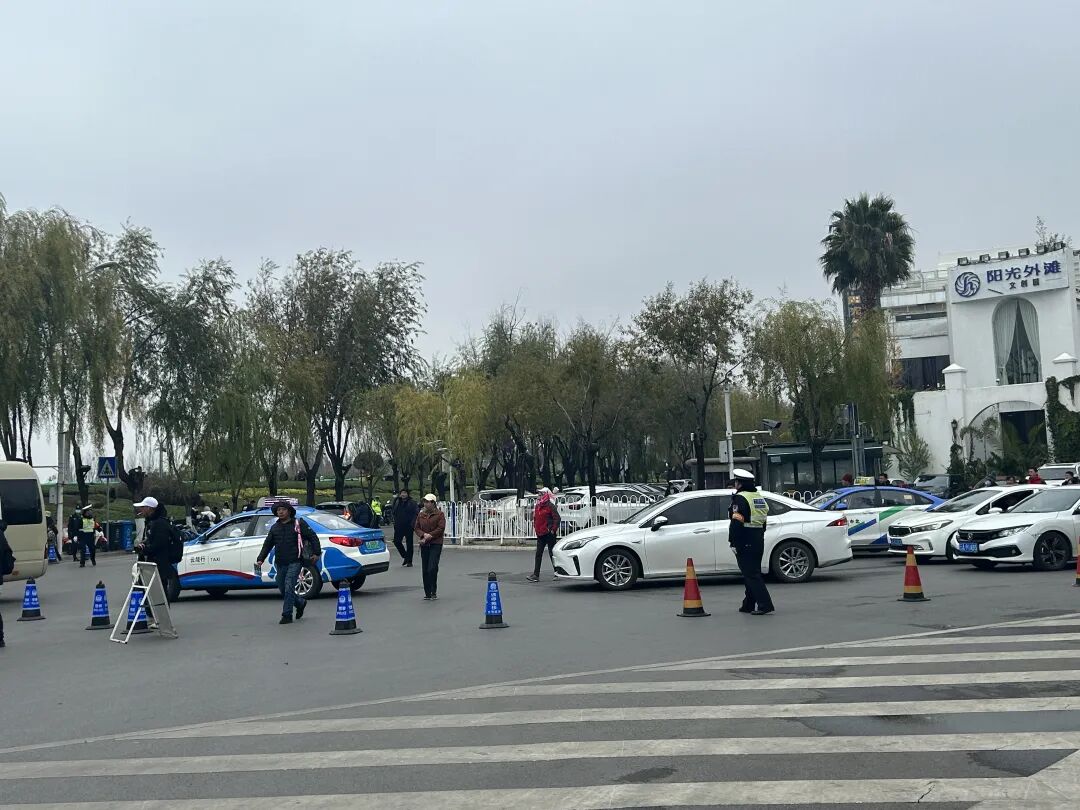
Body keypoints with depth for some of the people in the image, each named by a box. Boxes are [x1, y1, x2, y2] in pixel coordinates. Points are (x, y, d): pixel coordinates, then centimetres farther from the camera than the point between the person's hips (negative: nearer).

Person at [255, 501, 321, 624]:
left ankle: (287, 615, -9)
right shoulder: (274, 527, 15)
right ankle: (301, 603, 34)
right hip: (280, 563, 6)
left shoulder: (298, 524, 0)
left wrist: (316, 553, -10)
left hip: (295, 562, -6)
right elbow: (267, 544, 14)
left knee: (289, 587, -14)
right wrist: (260, 559, 3)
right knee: (282, 589, 10)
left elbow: (313, 537, -1)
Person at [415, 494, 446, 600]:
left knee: (432, 568, -14)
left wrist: (429, 536, -14)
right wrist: (424, 535, -9)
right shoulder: (421, 515, 13)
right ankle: (427, 593, 12)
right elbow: (417, 528, 11)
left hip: (435, 544, -5)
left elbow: (441, 529, -8)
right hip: (424, 545, 5)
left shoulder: (439, 514, -2)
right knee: (425, 570, 4)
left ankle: (434, 592, -4)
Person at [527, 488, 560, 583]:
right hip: (540, 534, 7)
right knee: (538, 554, 3)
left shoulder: (550, 506, -11)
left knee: (552, 553, 1)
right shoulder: (538, 506, 12)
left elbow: (557, 518, -15)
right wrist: (535, 528, 13)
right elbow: (535, 518, 22)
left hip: (549, 533, -7)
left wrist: (553, 530, -16)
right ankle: (536, 575, 1)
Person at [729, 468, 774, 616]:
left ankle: (764, 604, -16)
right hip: (758, 540, 9)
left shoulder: (740, 498, -13)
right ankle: (749, 604, 23)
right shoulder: (759, 498, 16)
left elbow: (737, 522, -21)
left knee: (751, 574, -8)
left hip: (744, 542, -9)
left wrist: (733, 542, -18)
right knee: (753, 573, 16)